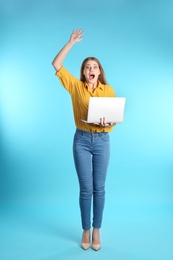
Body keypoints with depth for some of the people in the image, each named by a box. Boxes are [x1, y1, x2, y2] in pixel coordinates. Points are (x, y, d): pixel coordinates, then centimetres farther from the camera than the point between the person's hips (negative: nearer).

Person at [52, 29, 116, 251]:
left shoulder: (108, 90, 1)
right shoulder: (76, 86, 1)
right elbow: (56, 65, -3)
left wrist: (108, 122, -21)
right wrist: (71, 43, -3)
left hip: (102, 141, 0)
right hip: (81, 140, 0)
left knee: (99, 188, 7)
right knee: (85, 188, 4)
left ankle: (96, 231, 23)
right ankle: (86, 231, 22)